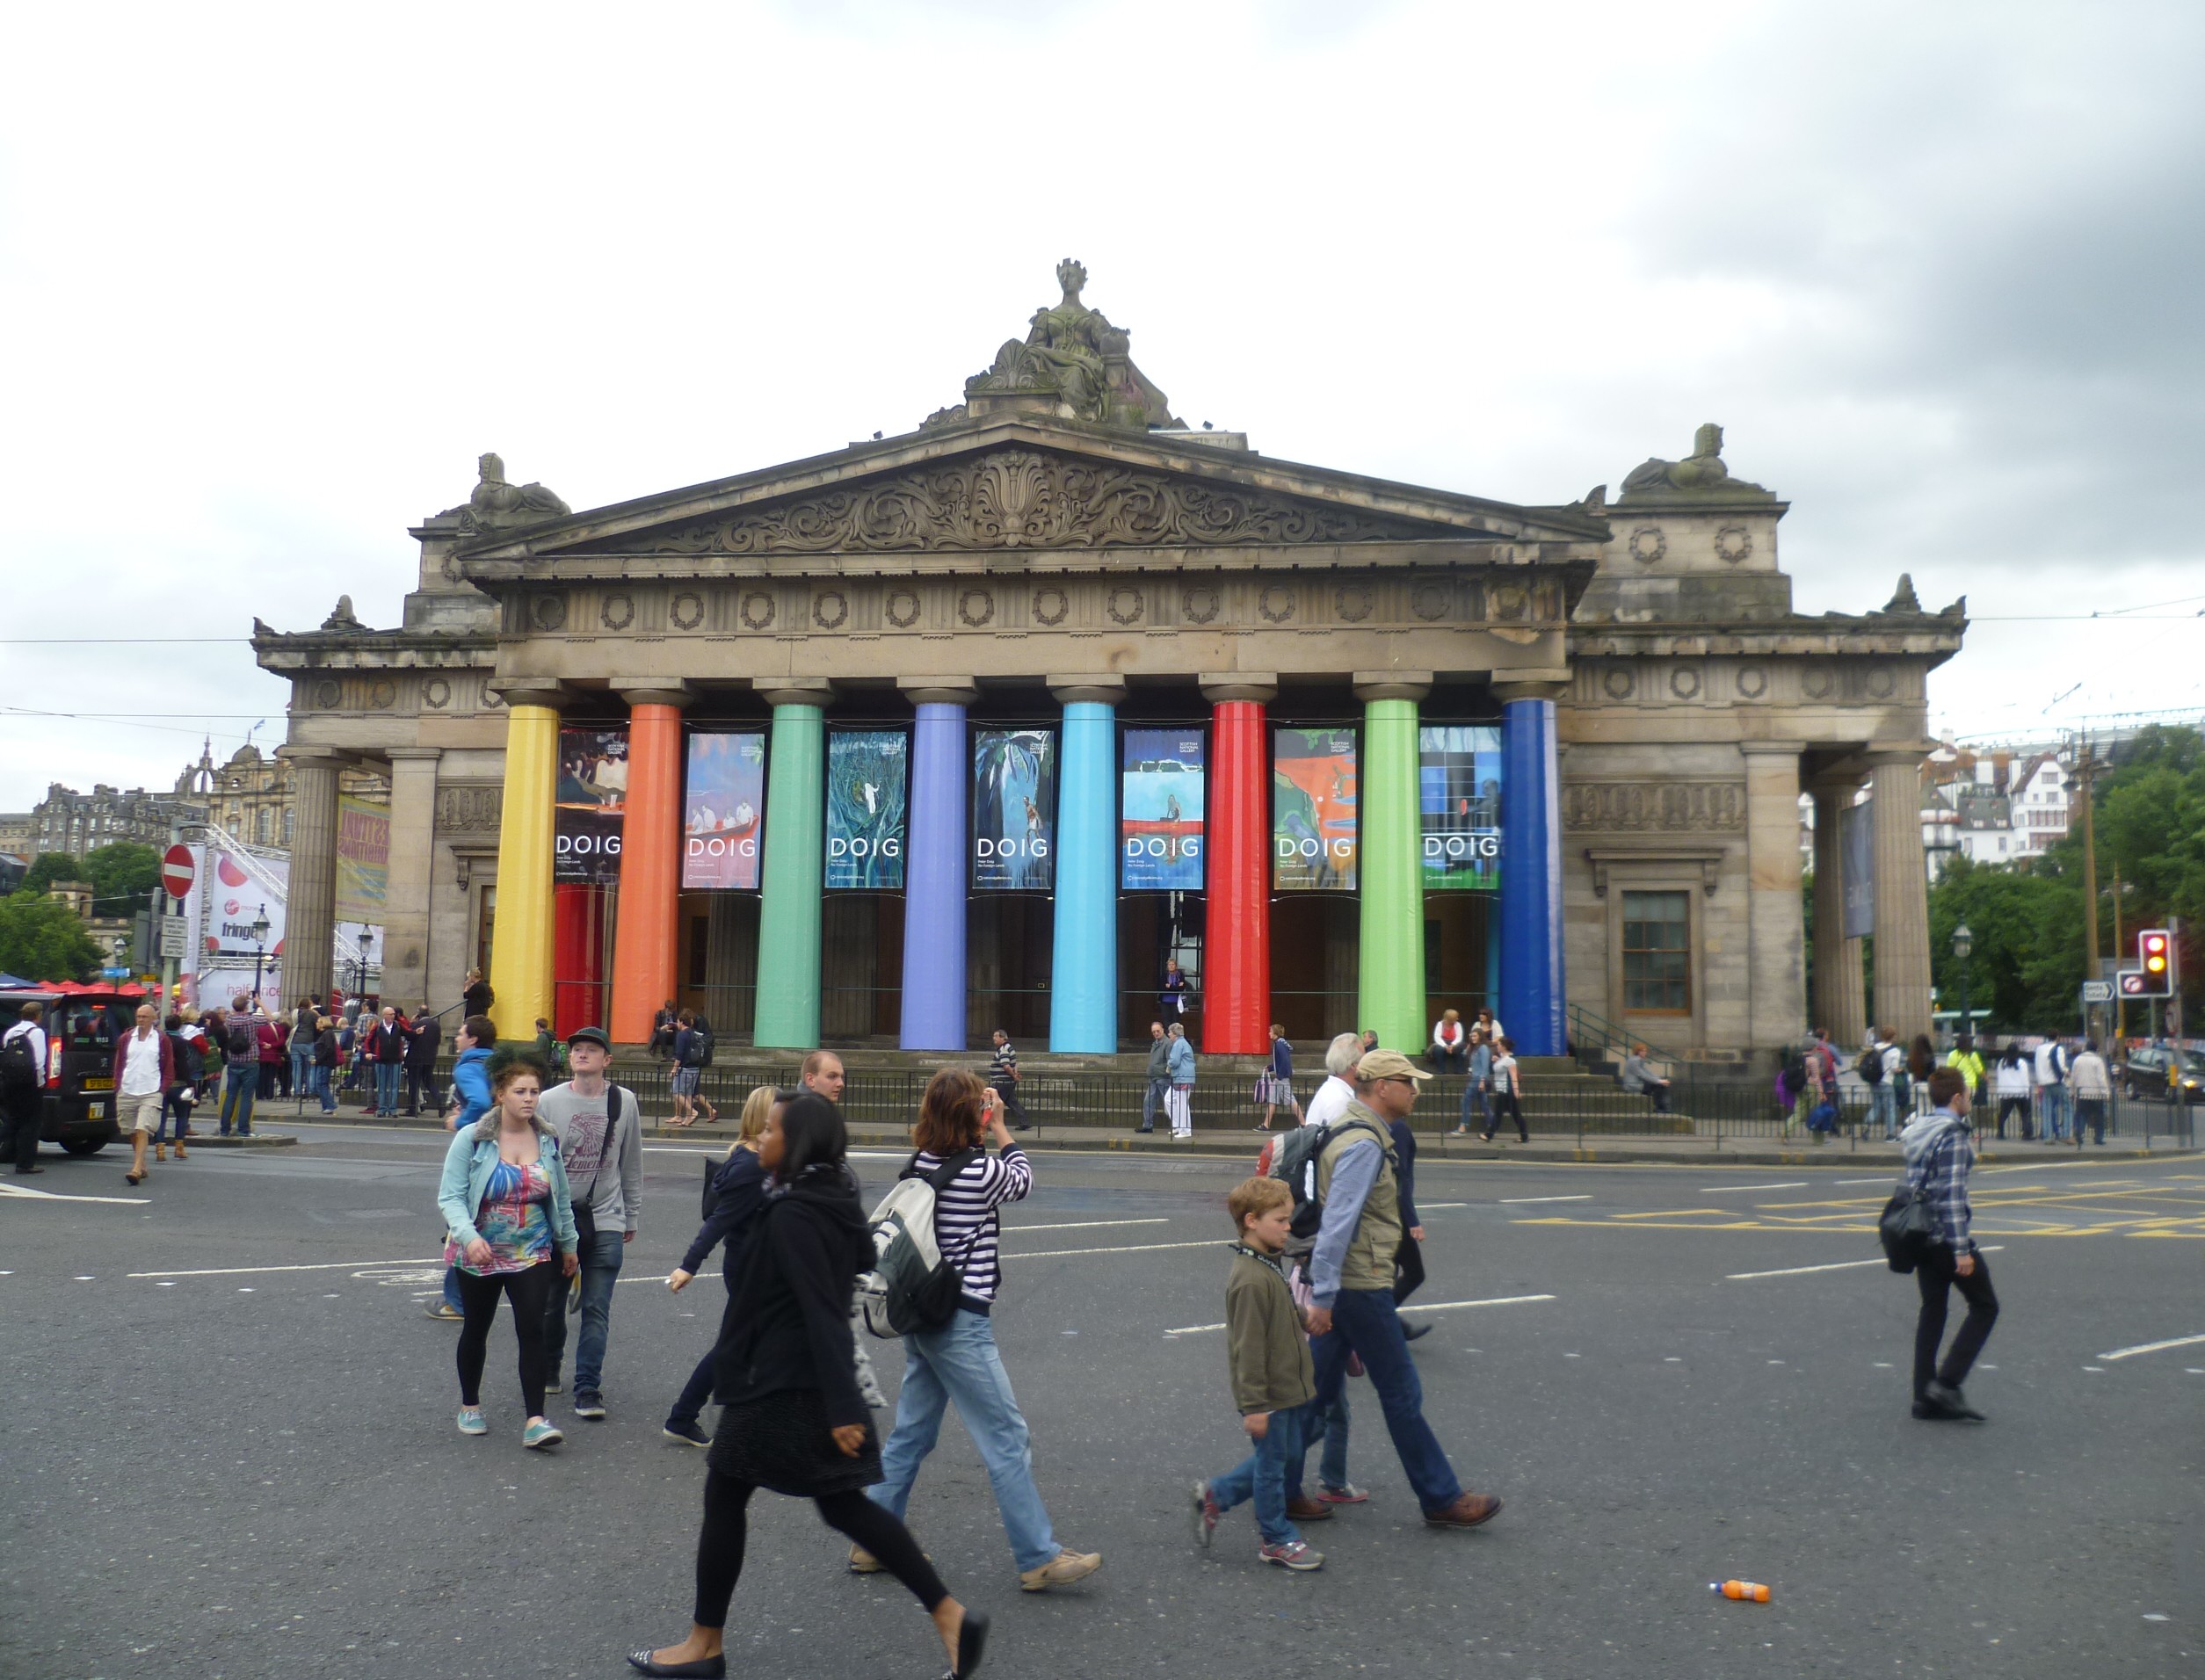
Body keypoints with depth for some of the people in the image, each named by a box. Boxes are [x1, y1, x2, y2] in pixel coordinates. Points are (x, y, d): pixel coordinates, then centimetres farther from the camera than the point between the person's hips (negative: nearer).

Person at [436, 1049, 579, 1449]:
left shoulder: (548, 1141, 1)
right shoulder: (470, 1139, -11)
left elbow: (561, 1198, 12)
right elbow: (450, 1196, -15)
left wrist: (568, 1243, 17)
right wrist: (469, 1235, -30)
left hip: (532, 1253, 2)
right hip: (479, 1254, -2)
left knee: (532, 1329, -10)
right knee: (476, 1329, 15)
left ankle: (536, 1420, -10)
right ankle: (470, 1406, 36)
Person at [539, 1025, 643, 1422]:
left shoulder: (624, 1102, 1)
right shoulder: (549, 1101, -2)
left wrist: (631, 1217, 13)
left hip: (606, 1221, 0)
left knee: (597, 1310, -3)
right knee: (551, 1303, 14)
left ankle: (588, 1388, 4)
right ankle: (548, 1371, 36)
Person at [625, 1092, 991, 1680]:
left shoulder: (790, 1217, -20)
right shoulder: (833, 1205, 8)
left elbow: (822, 1314, -25)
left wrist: (842, 1406, -26)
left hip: (777, 1388, -9)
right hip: (812, 1385, 9)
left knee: (725, 1496, 9)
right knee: (843, 1505, 12)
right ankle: (950, 1615, 9)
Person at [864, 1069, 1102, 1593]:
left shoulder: (919, 1166, 2)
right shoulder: (980, 1172, -18)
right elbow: (1022, 1179, 4)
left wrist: (983, 1132, 16)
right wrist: (1000, 1128, 13)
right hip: (962, 1324, -8)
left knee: (910, 1433, 18)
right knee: (1008, 1441, 1)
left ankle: (874, 1543, 26)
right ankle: (1038, 1559, 7)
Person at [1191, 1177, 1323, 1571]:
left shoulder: (1269, 1266, 6)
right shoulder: (1252, 1279, -26)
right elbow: (1248, 1347, -25)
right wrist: (1254, 1405, -22)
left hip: (1285, 1387, 10)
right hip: (1268, 1395, -10)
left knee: (1281, 1453, 20)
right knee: (1272, 1464, 6)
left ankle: (1215, 1496, 29)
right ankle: (1277, 1541, 23)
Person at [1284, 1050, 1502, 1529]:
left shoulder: (1360, 1134, 14)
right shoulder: (1364, 1144, -18)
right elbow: (1337, 1222, -24)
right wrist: (1322, 1296, -25)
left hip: (1341, 1285, 10)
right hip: (1362, 1288, -10)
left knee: (1319, 1390, 13)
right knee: (1402, 1395, 2)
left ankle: (1281, 1489, 18)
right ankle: (1441, 1499, 13)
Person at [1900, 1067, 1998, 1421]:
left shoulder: (1919, 1129, 10)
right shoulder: (1952, 1137, -15)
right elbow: (1952, 1196, -20)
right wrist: (1962, 1250, -19)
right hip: (1947, 1236, -8)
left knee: (1932, 1312, 11)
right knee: (1984, 1307, 5)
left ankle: (1925, 1398, 12)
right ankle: (1947, 1383, -2)